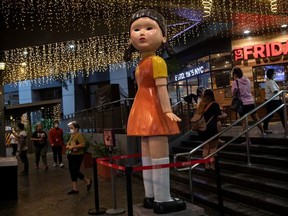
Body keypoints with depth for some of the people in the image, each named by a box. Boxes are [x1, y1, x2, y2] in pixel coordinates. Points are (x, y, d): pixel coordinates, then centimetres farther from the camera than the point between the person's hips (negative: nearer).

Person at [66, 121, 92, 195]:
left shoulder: (79, 135, -15)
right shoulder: (71, 135, 11)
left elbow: (83, 144, -25)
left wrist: (73, 146, -27)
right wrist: (67, 146, 3)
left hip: (77, 156, -9)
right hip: (71, 155, 9)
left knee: (76, 172, -7)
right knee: (72, 172, 9)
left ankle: (88, 181, 16)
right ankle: (75, 189, 17)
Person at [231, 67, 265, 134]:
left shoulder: (235, 82, -10)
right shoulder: (247, 80, 6)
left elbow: (233, 93, -5)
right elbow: (249, 89, 15)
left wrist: (235, 80, -2)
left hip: (243, 103, -5)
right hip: (251, 102, 5)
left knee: (243, 121, 1)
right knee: (256, 118, 19)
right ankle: (263, 132, 31)